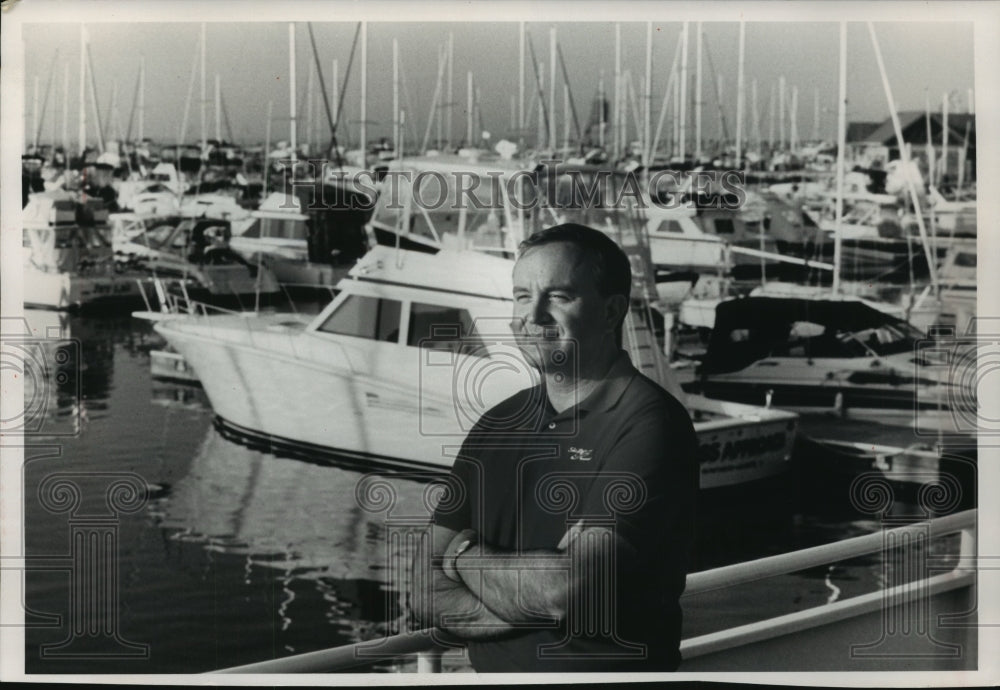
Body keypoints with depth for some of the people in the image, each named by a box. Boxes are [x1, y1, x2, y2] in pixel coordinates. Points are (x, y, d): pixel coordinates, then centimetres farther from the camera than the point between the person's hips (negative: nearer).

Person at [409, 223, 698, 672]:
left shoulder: (647, 423, -10)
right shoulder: (499, 424, 9)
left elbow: (568, 591, -18)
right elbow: (426, 592, 4)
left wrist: (465, 555, -2)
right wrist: (539, 591, -12)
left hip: (608, 669, -4)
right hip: (490, 670, 4)